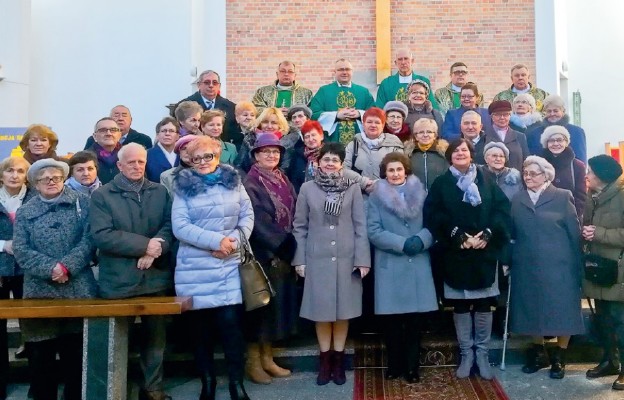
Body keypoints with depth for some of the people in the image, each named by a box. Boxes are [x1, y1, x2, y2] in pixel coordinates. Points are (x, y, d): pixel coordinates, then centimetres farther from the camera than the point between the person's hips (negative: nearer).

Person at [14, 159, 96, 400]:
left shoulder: (82, 203, 6)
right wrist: (50, 268, -16)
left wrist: (67, 266, -16)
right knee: (40, 358, 8)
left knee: (77, 356, 8)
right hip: (39, 292, 1)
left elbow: (89, 240, -4)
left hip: (78, 290, -1)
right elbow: (20, 251, -1)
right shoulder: (24, 212, 10)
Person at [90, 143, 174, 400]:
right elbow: (101, 235, -14)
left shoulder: (160, 192, 9)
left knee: (156, 335, 13)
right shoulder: (101, 195, -1)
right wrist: (145, 244, -17)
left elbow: (171, 225, -1)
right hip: (118, 280, -3)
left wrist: (153, 251, -19)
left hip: (156, 277, 3)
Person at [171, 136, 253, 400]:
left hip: (229, 264, 1)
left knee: (230, 322, -5)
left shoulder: (233, 182, 9)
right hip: (194, 267, 0)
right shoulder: (183, 186, 2)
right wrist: (215, 240, -15)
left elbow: (248, 216, 6)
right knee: (201, 325, 7)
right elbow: (179, 226, -8)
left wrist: (234, 240, -11)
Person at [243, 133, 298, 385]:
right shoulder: (250, 185, -9)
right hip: (262, 254, -6)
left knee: (278, 303, 11)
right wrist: (287, 246, -20)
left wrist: (292, 247, -2)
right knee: (260, 305, 1)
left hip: (285, 254, 7)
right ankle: (253, 361, 13)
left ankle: (267, 358, 23)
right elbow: (259, 222, -18)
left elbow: (294, 216, 11)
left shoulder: (284, 182, 11)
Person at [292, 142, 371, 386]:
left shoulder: (353, 189, 2)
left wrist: (362, 259, -5)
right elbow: (299, 227, 4)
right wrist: (299, 259, -1)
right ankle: (325, 361, 20)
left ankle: (338, 360, 21)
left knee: (343, 309, 7)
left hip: (346, 258, 0)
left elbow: (360, 226, 1)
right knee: (321, 310, 6)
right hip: (317, 259, 0)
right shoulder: (307, 188, 3)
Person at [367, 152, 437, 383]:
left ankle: (412, 367, 16)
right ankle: (394, 365, 19)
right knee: (392, 318, 4)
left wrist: (421, 240, -16)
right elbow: (373, 231, -6)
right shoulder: (376, 197, 2)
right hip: (390, 265, -1)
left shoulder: (421, 194, 9)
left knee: (415, 318, 4)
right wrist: (402, 243, -16)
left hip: (418, 264, 2)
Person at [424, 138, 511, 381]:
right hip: (456, 254, -1)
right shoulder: (441, 184, 4)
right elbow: (434, 215, -7)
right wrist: (459, 237, -16)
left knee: (484, 304, 5)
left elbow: (502, 209, 1)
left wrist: (488, 234, -14)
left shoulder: (486, 181, 9)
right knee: (461, 305, 5)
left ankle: (482, 353, 18)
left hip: (485, 252, 1)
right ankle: (466, 354, 17)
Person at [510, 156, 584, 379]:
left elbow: (574, 233, -2)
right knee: (533, 310, 10)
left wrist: (577, 265, -6)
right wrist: (508, 260, -1)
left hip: (559, 266, -3)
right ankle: (538, 353, 26)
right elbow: (512, 233, 6)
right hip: (527, 267, 3)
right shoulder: (517, 200, 9)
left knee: (561, 311, 3)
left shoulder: (562, 197, 0)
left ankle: (559, 358, 18)